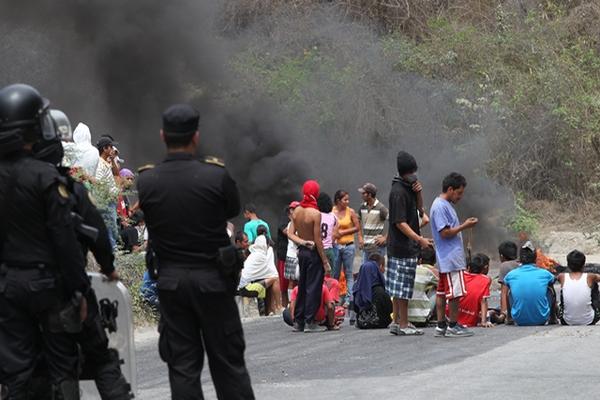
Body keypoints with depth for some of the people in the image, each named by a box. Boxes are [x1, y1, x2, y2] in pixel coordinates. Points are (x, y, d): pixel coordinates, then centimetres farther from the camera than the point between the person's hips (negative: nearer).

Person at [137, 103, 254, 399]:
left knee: (182, 365, 6)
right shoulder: (216, 176, -12)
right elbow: (233, 209, 5)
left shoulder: (146, 182, -7)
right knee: (228, 363, 7)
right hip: (212, 279, -2)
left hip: (170, 282, 2)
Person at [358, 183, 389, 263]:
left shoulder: (381, 208, -11)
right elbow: (359, 222, 23)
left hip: (378, 247, -7)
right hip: (365, 246, 7)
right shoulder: (362, 207, 8)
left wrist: (385, 238, -14)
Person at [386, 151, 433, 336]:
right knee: (403, 287, -5)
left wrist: (417, 193, 4)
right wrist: (420, 239, -24)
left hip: (403, 245, 10)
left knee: (400, 287, 13)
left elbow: (417, 209, 23)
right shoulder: (398, 192, -17)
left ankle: (396, 322, 18)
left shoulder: (407, 188, 12)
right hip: (403, 246, -10)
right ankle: (403, 325, -2)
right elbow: (400, 223, -20)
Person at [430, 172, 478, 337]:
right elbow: (445, 232, -19)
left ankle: (441, 326, 12)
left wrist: (464, 224, 12)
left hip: (446, 259, 11)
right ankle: (453, 326, -2)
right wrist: (464, 226, -15)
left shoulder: (446, 205, 18)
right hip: (450, 258, -11)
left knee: (442, 292, 10)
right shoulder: (440, 206, -15)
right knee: (455, 292, -7)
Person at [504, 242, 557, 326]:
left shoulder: (511, 275, -3)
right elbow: (552, 281, 23)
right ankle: (552, 319, 39)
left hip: (519, 321, 1)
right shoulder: (545, 274, -4)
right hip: (541, 320, -1)